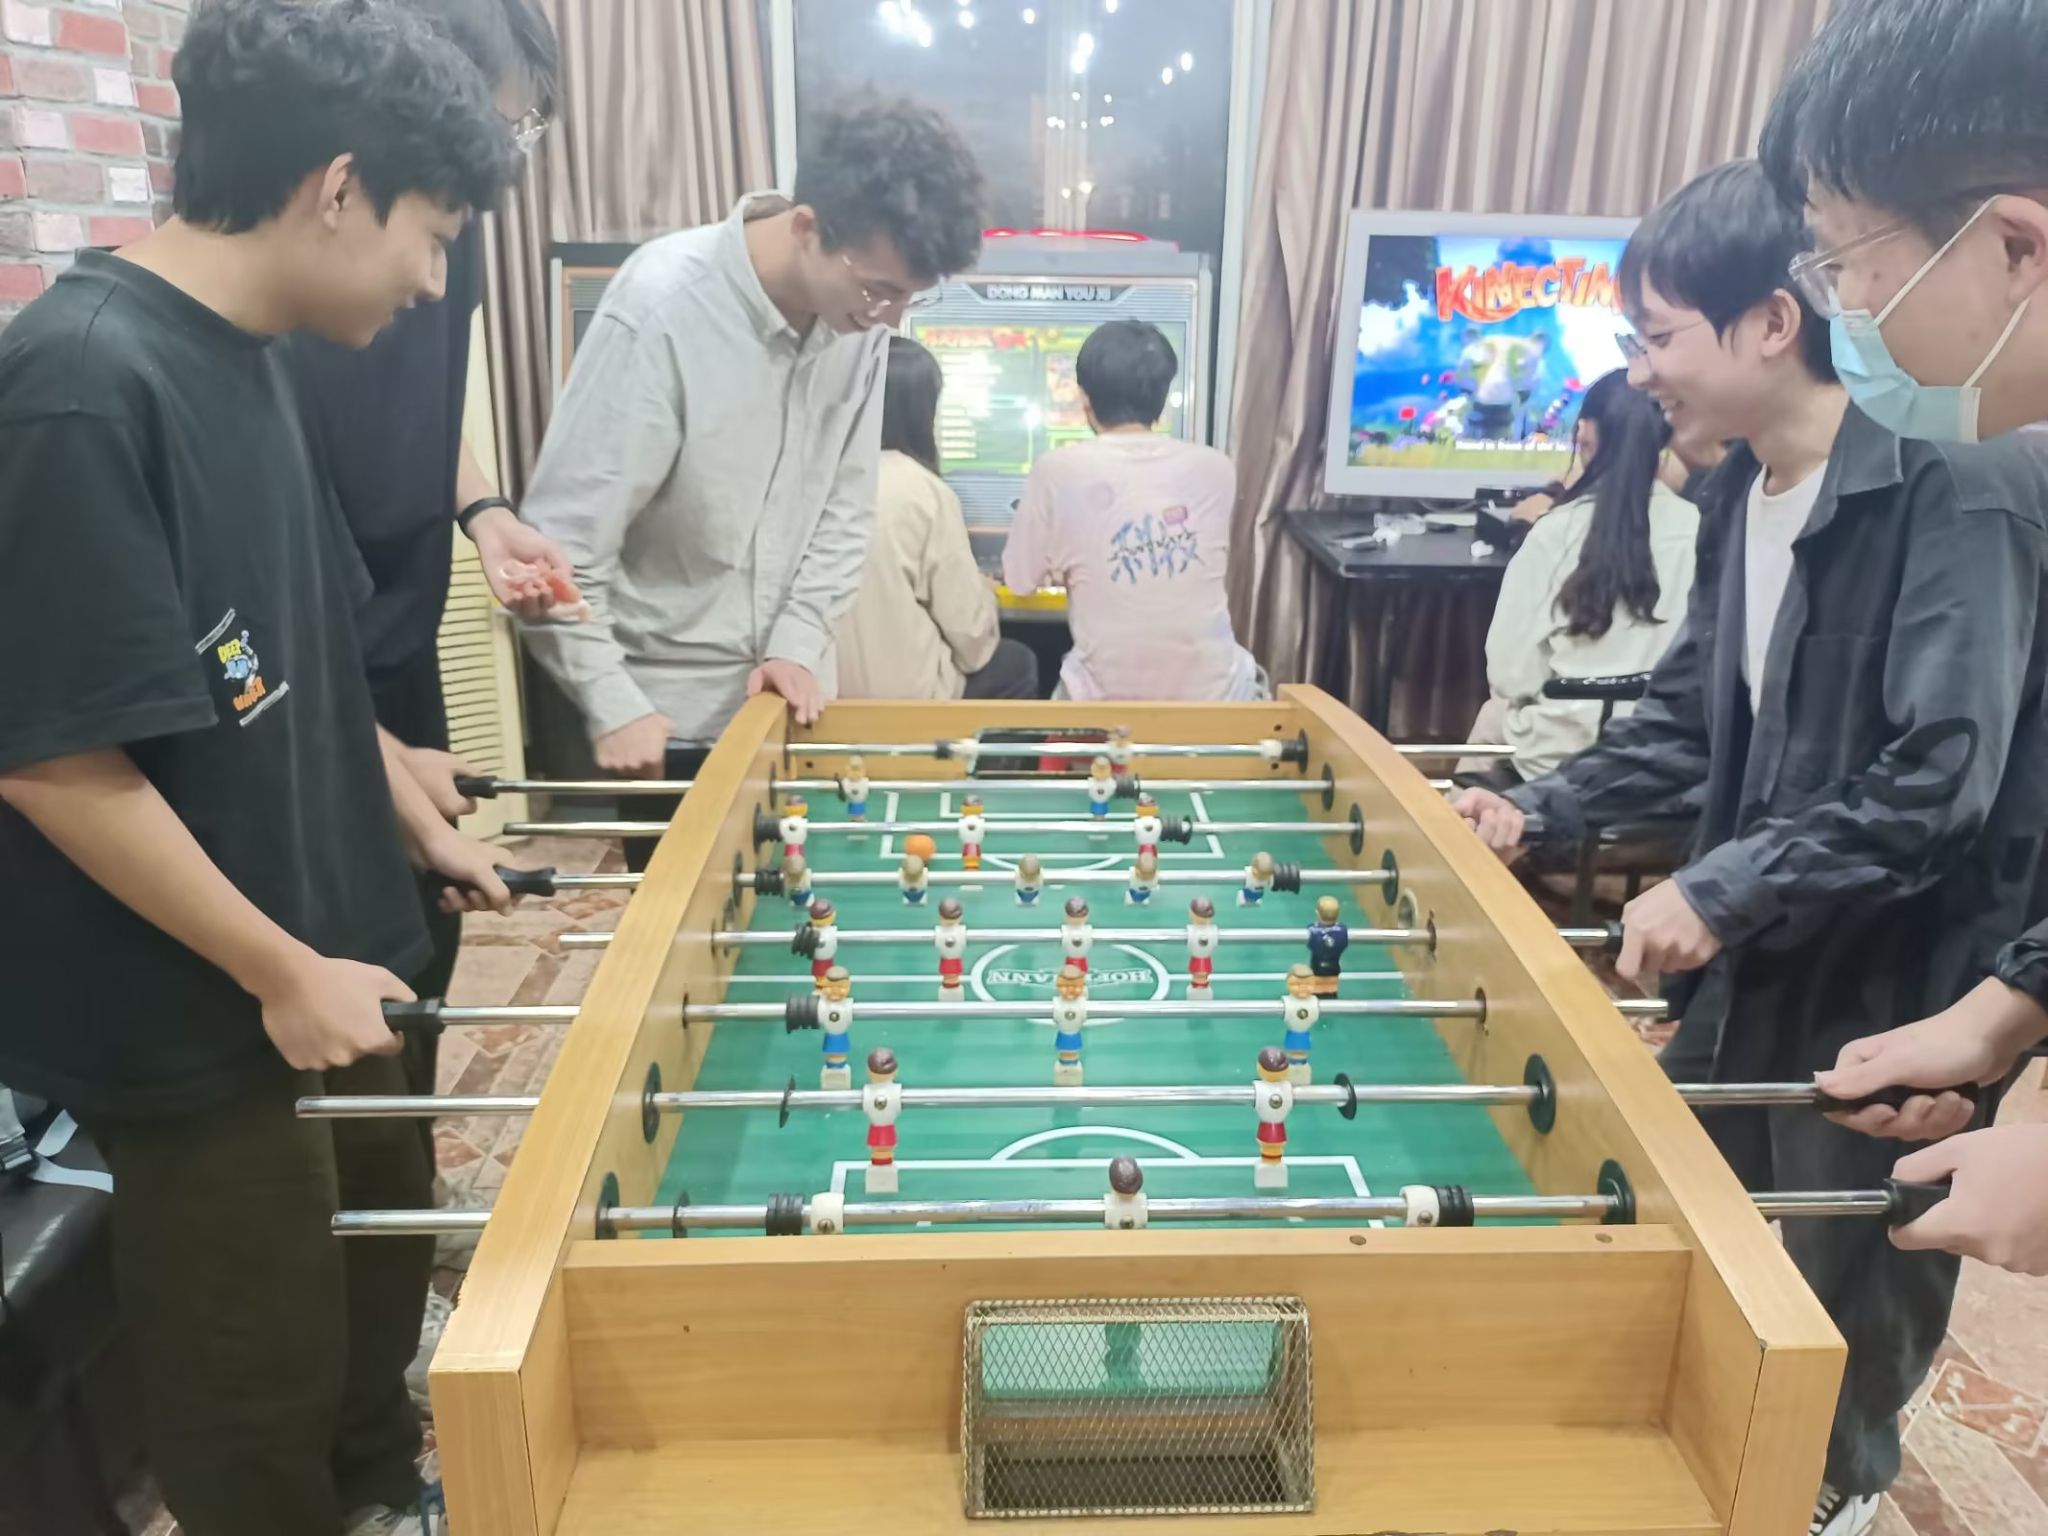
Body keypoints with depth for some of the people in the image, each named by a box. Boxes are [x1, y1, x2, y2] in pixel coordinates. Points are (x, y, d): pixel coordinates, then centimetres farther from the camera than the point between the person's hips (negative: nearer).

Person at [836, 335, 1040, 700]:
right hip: (905, 693, -5)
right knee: (1019, 662, 22)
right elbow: (970, 632, -11)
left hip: (828, 684, 6)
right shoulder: (927, 493, -15)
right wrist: (984, 591, 10)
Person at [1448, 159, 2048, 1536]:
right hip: (1754, 956, 7)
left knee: (1846, 1277, 13)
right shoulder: (1741, 493, 3)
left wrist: (1721, 888, -25)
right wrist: (1542, 807, 4)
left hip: (1894, 978, -7)